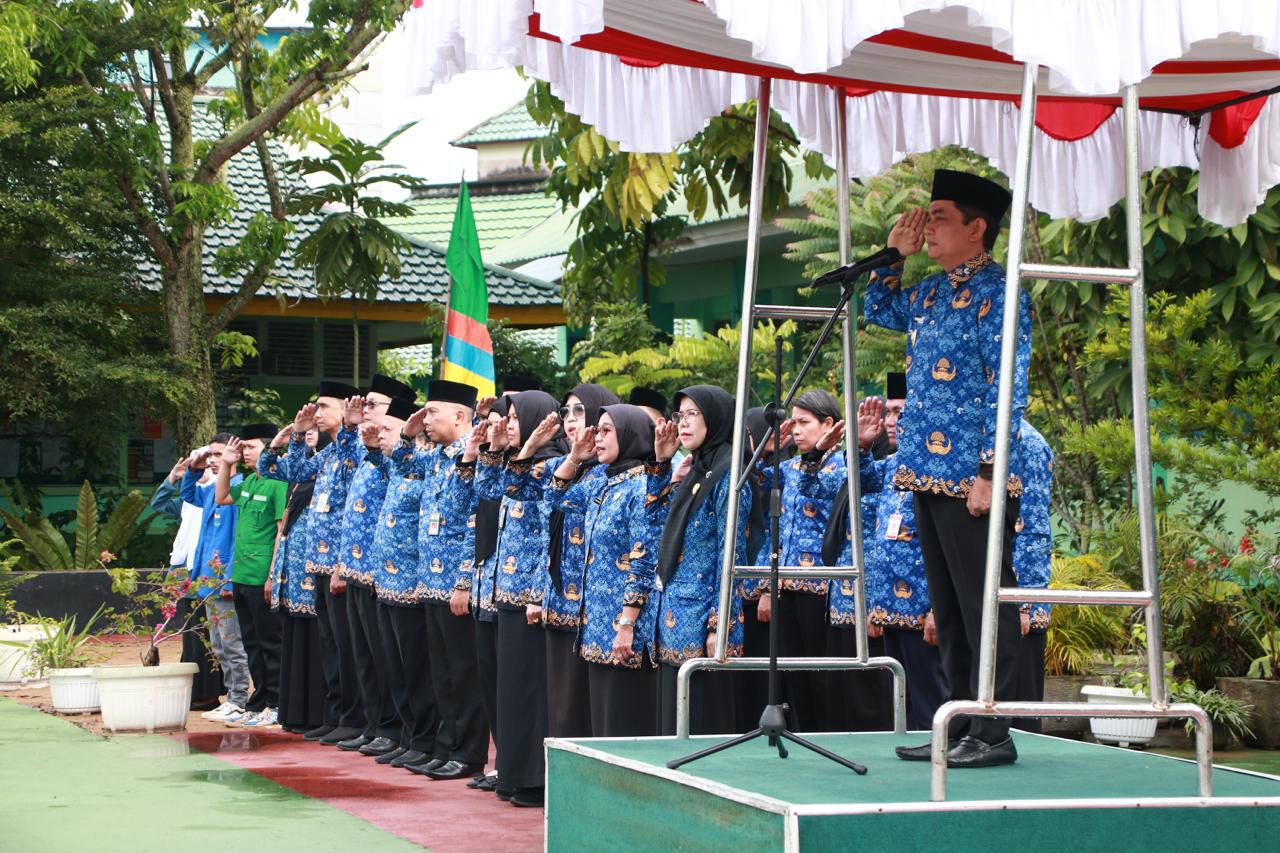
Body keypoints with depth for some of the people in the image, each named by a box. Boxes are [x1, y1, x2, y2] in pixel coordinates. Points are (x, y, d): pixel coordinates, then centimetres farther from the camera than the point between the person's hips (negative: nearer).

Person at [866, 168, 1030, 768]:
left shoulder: (995, 292, -10)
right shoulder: (932, 292, 15)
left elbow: (1008, 391, -15)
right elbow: (879, 311, 34)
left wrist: (988, 472, -19)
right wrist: (893, 253, 17)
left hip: (971, 479, -9)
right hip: (928, 474, 9)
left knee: (983, 607, -4)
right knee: (948, 610, 13)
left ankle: (992, 734, -1)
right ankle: (962, 726, 19)